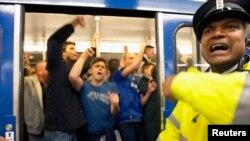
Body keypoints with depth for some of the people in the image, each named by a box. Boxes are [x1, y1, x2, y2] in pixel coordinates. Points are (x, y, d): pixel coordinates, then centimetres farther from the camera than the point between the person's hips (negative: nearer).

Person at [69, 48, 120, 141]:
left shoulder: (112, 86, 0)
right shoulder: (84, 86, -5)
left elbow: (114, 113, -7)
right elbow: (72, 76, -27)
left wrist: (115, 104, -30)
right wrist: (83, 57, -19)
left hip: (108, 131, 1)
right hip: (89, 133, -1)